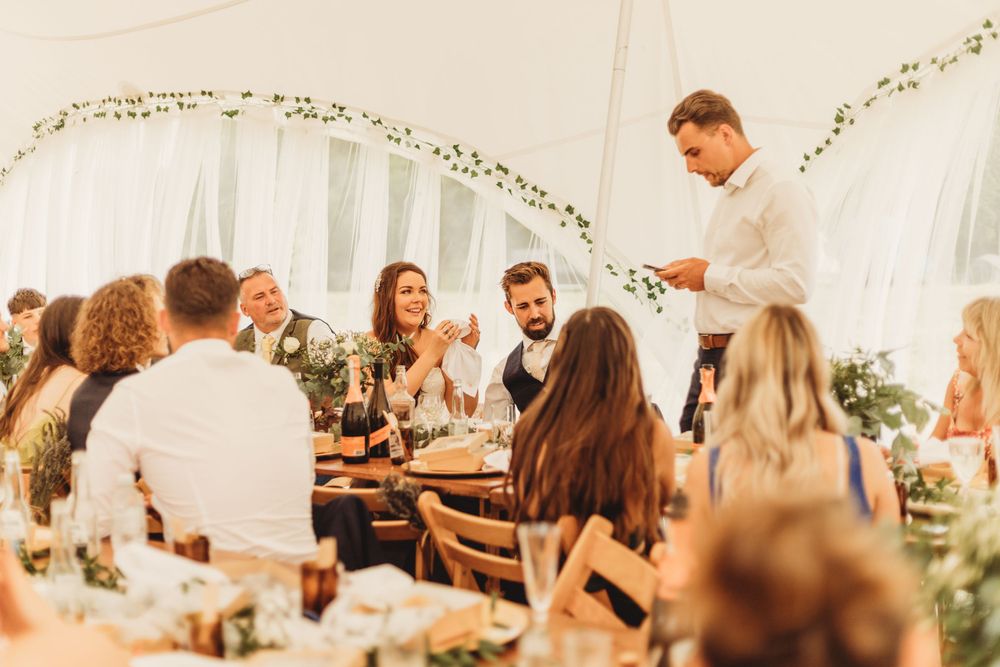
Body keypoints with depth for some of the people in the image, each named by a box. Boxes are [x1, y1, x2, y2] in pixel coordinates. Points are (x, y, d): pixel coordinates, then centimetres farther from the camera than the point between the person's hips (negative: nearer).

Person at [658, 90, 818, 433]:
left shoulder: (781, 189, -11)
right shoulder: (729, 193, 20)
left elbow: (795, 284, -20)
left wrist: (711, 276, -15)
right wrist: (692, 275, 11)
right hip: (712, 355, 9)